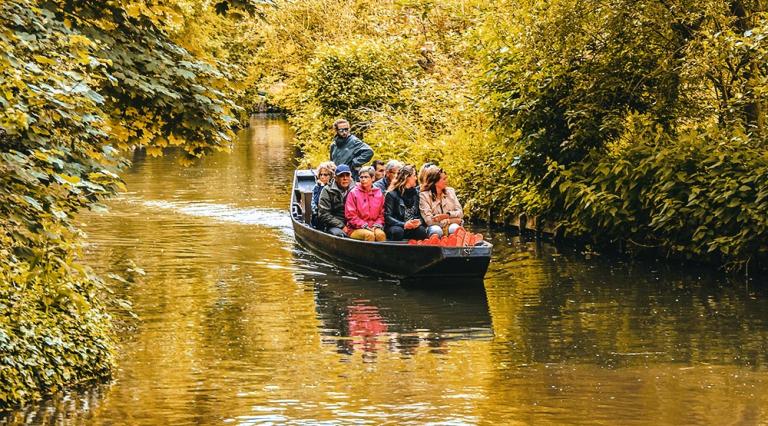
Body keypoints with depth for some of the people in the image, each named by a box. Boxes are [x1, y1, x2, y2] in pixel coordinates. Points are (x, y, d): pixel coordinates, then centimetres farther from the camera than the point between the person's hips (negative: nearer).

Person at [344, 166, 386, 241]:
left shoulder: (378, 193, 12)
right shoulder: (353, 193, 1)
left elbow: (381, 214, 16)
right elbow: (350, 215, -4)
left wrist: (377, 225, -4)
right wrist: (364, 225, -11)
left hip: (374, 227, 3)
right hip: (355, 229, -3)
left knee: (380, 234, -30)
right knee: (369, 235, -33)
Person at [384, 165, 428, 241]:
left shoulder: (416, 193, 14)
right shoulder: (391, 194, -3)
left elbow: (420, 213, 12)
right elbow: (387, 217, -9)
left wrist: (419, 222, -13)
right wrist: (403, 225, -23)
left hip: (413, 228, 4)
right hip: (395, 226, -4)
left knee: (422, 230, -29)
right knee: (398, 231, -38)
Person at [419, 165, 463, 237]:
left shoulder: (450, 191, 12)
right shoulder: (424, 195, -2)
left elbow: (460, 213, 7)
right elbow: (429, 220, -12)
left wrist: (446, 215, -13)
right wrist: (452, 220, -11)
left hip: (450, 226, 3)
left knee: (455, 228, -32)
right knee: (436, 230, -38)